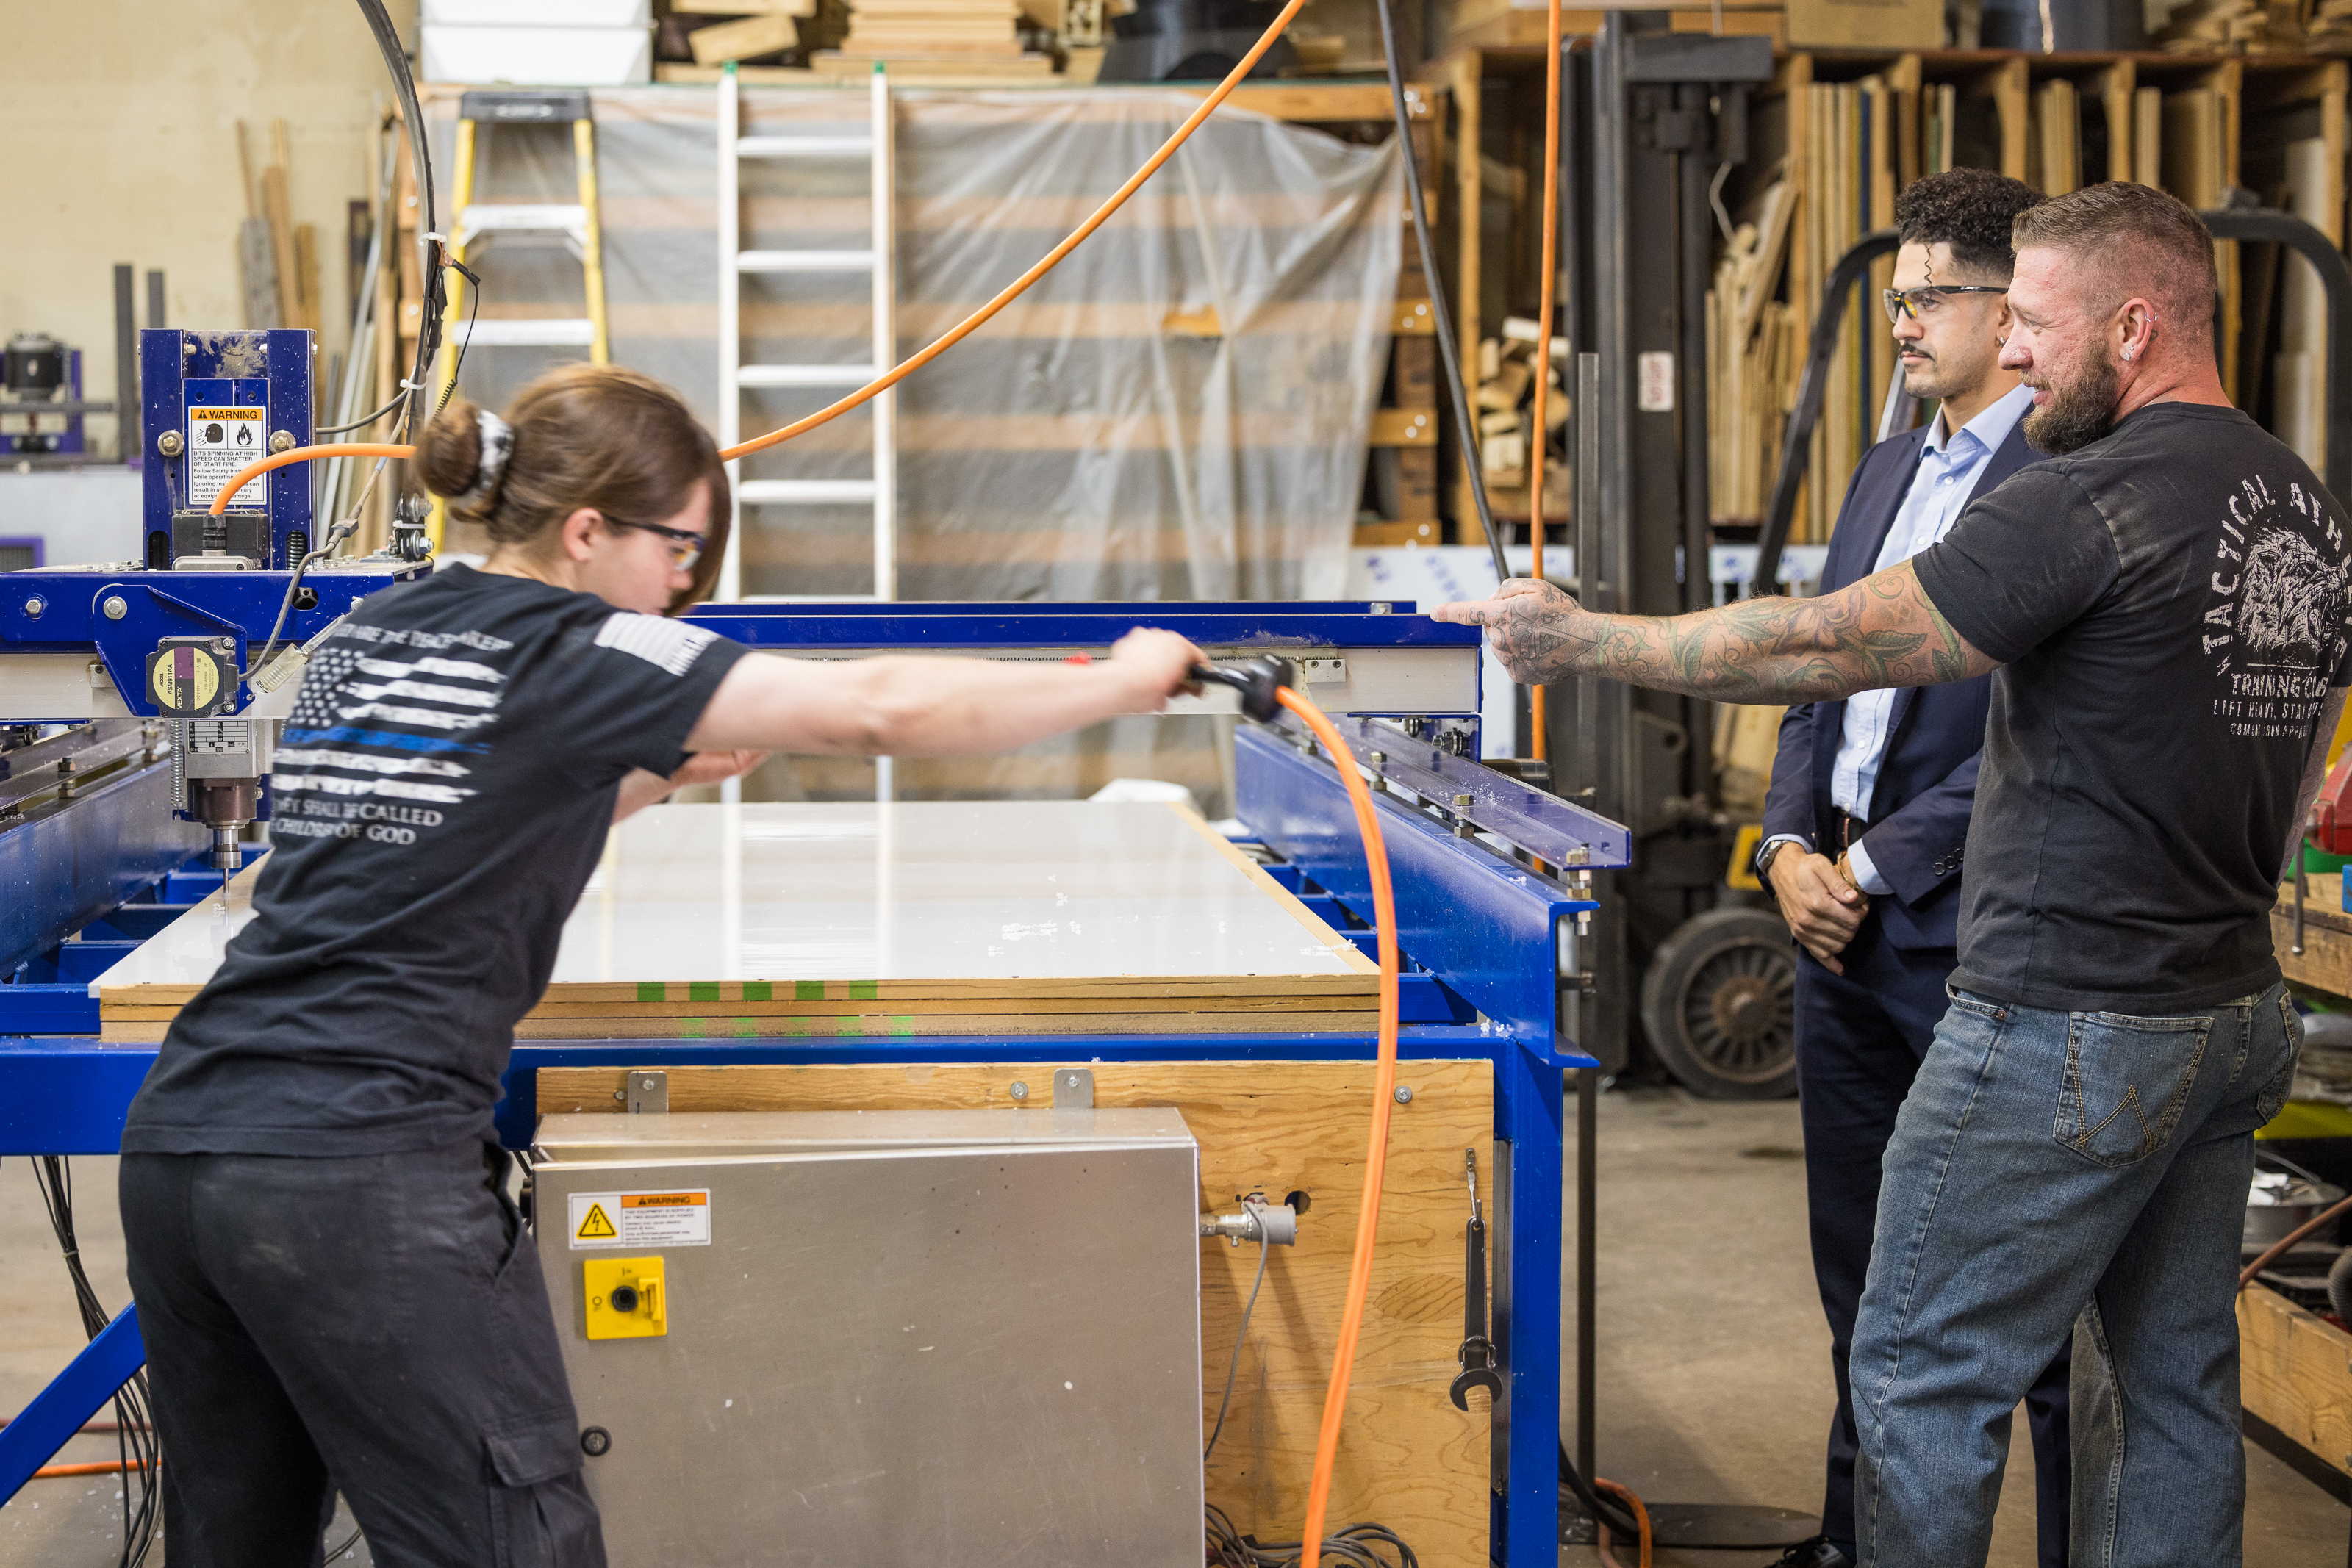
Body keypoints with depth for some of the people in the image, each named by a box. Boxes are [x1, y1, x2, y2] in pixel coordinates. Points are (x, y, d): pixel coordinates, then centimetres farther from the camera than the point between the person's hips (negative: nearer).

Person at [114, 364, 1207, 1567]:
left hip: (177, 1147, 8)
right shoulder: (575, 654, -6)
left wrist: (658, 775, 24)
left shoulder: (359, 639, 16)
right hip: (365, 1174, -8)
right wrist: (1123, 683, 2)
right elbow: (881, 711, -9)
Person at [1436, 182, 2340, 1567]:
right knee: (2175, 1379, 15)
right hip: (2236, 1014, 9)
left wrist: (1584, 641, -10)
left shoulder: (2089, 503, -19)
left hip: (2071, 1030, -9)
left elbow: (1828, 646, -18)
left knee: (1925, 1375, 1)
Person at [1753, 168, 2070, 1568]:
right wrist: (1789, 844, 3)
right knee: (1859, 1268, 18)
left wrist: (1875, 867, -14)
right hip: (1843, 926, 9)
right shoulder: (1889, 470, 15)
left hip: (1973, 940, -8)